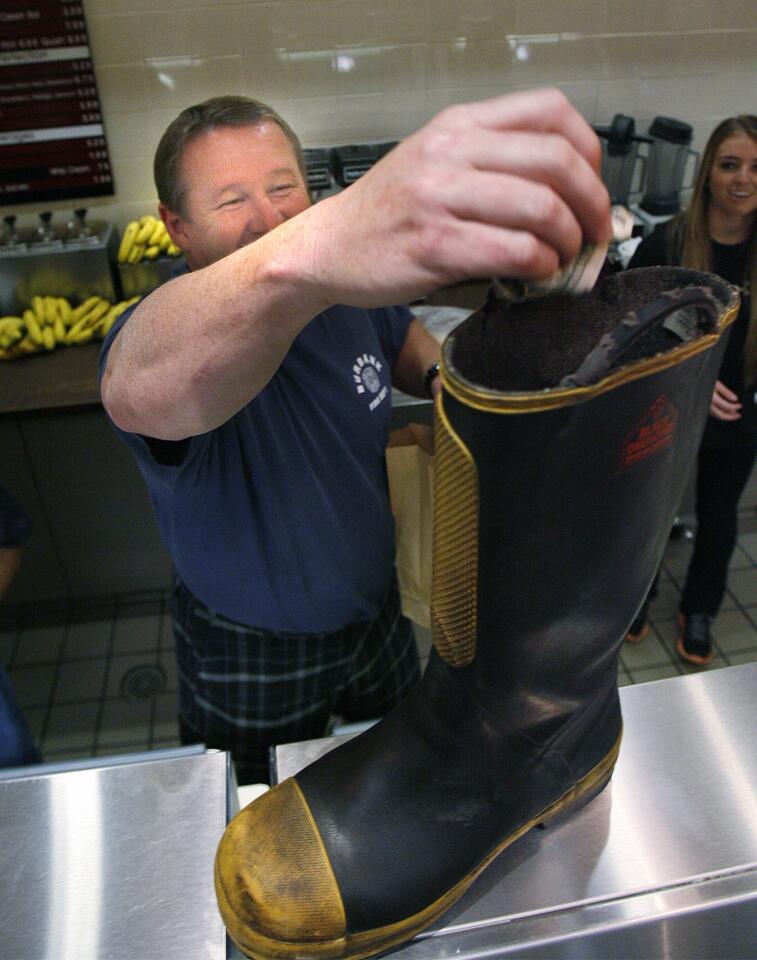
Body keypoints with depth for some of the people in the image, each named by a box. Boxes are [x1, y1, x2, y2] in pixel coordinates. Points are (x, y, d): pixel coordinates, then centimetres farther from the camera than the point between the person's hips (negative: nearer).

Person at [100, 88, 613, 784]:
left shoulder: (356, 288, -12)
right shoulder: (157, 333, -31)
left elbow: (403, 340, 11)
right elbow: (141, 386, -57)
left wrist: (442, 375, -14)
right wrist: (301, 256, -77)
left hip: (377, 609, 5)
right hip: (250, 654, -4)